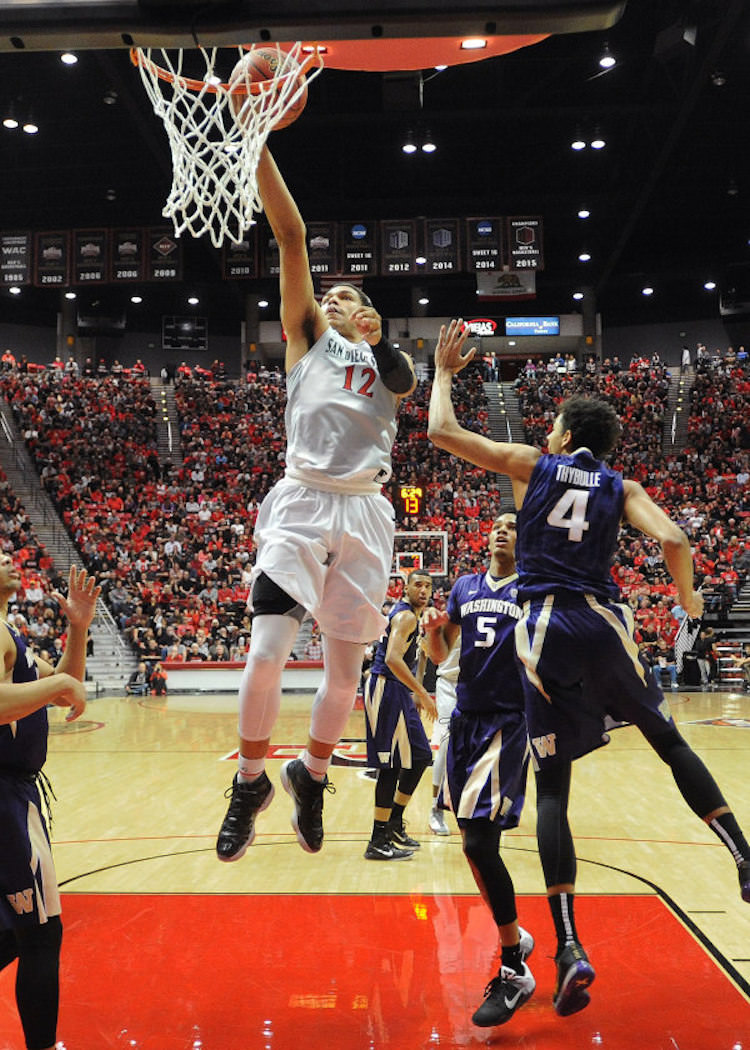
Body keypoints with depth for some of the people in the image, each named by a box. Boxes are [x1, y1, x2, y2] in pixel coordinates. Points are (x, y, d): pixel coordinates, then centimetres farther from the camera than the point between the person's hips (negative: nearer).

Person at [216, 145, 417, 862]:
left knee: (345, 667, 6)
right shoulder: (308, 336, 12)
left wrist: (377, 338, -15)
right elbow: (290, 237, 2)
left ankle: (311, 776, 28)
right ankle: (250, 782, 7)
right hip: (300, 503, -2)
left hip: (364, 513, 2)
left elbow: (407, 384, -5)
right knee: (267, 652, -13)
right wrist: (257, 143, -4)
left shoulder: (389, 359, 19)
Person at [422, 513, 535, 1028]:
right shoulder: (465, 587, 14)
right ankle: (515, 939, 30)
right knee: (476, 838, 10)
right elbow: (440, 654, 17)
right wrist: (432, 628, -4)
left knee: (478, 839, -16)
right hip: (466, 717, 6)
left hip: (509, 721, -6)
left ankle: (515, 973, -4)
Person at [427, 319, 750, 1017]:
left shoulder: (531, 464, 7)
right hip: (601, 623, 1)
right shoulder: (620, 488, 11)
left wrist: (443, 370, 19)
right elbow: (673, 540, -4)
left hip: (543, 634, -1)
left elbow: (441, 431, 5)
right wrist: (688, 599, 14)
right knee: (669, 742, 21)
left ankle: (569, 947, -6)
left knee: (551, 788, 1)